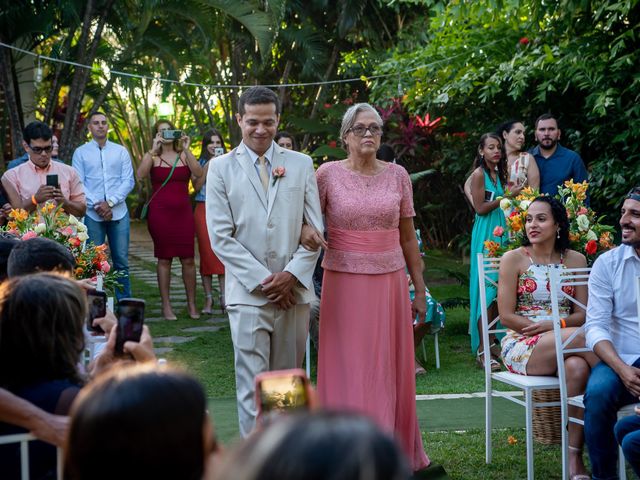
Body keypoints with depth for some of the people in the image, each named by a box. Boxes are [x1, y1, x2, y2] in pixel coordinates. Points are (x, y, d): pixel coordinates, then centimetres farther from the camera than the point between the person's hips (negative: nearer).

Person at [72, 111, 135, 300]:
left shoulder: (121, 151, 10)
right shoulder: (81, 153, 7)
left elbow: (128, 181, 3)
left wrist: (110, 202, -10)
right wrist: (96, 205, -12)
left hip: (118, 213, 1)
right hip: (92, 214, -1)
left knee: (122, 261, 2)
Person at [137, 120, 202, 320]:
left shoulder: (184, 155, 10)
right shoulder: (152, 156, 6)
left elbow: (198, 173, -8)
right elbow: (141, 175, -14)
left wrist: (186, 149, -9)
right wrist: (153, 149, -14)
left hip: (183, 212, 2)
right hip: (160, 212, -1)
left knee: (188, 258, 0)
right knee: (164, 259, 1)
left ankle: (192, 304, 10)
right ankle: (166, 306, 7)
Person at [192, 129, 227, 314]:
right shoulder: (200, 163, 9)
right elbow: (197, 186, -5)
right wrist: (208, 166, -9)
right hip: (204, 210, 0)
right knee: (206, 252, -2)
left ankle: (224, 297, -6)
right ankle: (208, 297, 3)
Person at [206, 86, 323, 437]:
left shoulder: (301, 164, 9)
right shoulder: (221, 168, 3)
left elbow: (315, 229, 7)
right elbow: (220, 236, -3)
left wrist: (292, 275, -8)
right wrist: (263, 280, -10)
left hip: (294, 292, 2)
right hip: (248, 293, -2)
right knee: (253, 385, -4)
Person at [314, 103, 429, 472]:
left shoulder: (398, 175, 5)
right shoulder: (329, 174, -1)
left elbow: (408, 237, 9)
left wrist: (420, 289, 9)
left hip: (390, 283, 2)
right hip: (345, 284, -2)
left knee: (391, 372, 8)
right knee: (348, 371, 2)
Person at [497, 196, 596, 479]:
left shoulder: (575, 260, 11)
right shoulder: (514, 259, 2)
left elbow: (583, 314, 8)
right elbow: (507, 316, -4)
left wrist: (554, 324, -14)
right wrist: (563, 330, -11)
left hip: (567, 345, 3)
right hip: (521, 346, -3)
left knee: (578, 366, -35)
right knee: (583, 337, -33)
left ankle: (575, 456, -28)